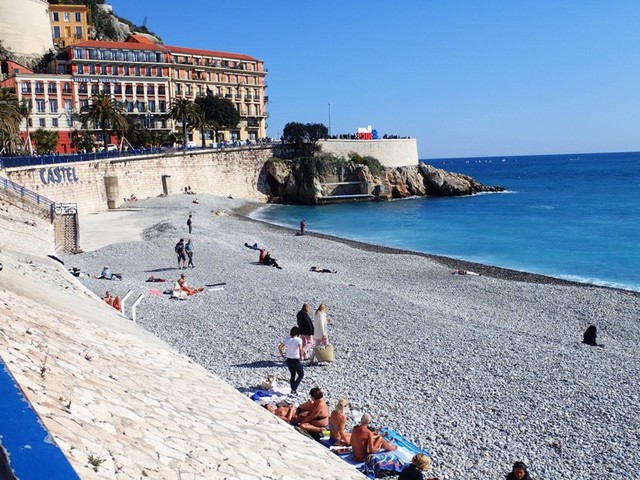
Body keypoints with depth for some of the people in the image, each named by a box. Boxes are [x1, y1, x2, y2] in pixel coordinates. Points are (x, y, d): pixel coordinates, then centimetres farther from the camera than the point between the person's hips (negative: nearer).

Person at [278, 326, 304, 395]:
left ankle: (293, 389, 22)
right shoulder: (299, 339, -12)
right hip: (295, 360, -6)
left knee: (293, 374, 21)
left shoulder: (287, 339, 3)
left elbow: (279, 347, 4)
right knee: (301, 375, 9)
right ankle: (294, 389, -5)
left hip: (288, 360, 6)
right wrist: (300, 357, -12)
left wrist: (283, 355, 10)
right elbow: (300, 349, -25)